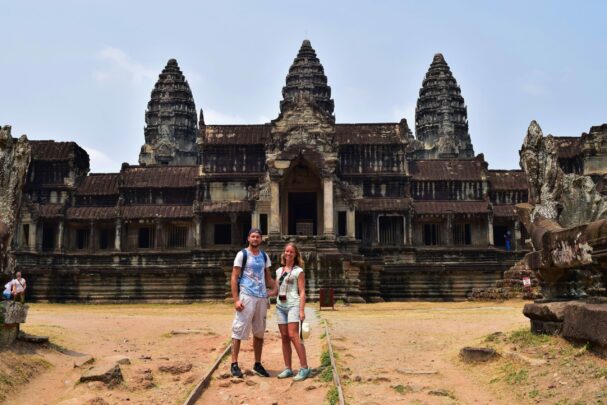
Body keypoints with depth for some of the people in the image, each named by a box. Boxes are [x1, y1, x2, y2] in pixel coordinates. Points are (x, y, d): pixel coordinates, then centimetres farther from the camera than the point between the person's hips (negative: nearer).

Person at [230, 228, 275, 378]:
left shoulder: (264, 256, 12)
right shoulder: (242, 254, -3)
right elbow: (234, 278, -5)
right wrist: (236, 299, -14)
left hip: (262, 298, 6)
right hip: (246, 297, -5)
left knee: (259, 332, 11)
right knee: (239, 330, -3)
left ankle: (257, 365, 20)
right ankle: (234, 364, 7)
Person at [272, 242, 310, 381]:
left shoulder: (298, 271, 1)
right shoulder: (279, 270, 15)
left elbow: (302, 292, -4)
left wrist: (301, 310, -12)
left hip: (293, 305, -5)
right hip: (280, 306, 5)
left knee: (293, 335, -15)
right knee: (284, 337, 4)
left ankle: (304, 368, -10)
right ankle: (288, 368, 9)